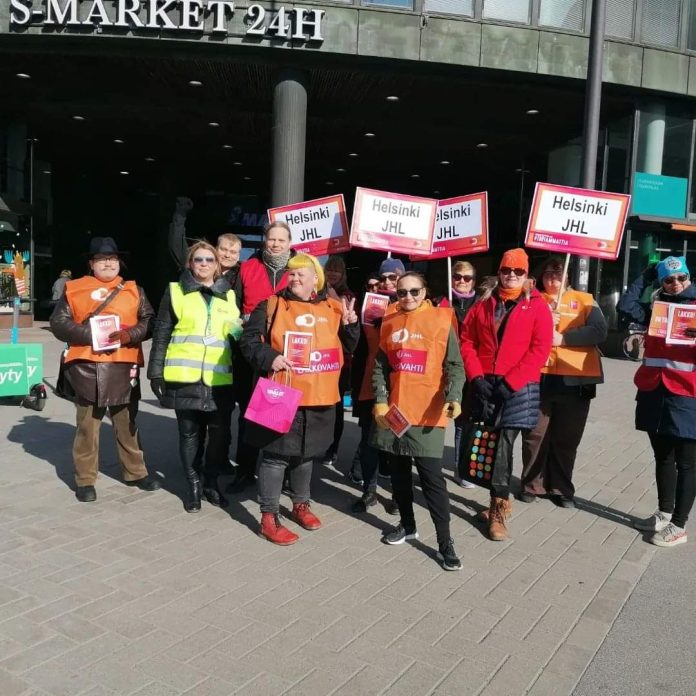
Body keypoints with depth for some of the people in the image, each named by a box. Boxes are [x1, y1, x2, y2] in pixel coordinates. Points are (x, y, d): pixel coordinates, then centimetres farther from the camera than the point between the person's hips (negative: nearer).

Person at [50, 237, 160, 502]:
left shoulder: (133, 290, 11)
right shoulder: (74, 288, 7)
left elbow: (150, 321, 4)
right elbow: (58, 323, 1)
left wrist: (130, 334, -15)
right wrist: (90, 334, -13)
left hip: (124, 366, 1)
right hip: (87, 367, -1)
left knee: (127, 422, 12)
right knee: (87, 424, 5)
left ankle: (135, 472, 26)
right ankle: (85, 480, 16)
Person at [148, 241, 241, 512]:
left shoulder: (229, 295, 12)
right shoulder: (175, 291, 5)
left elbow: (239, 334, 17)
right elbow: (161, 334, 3)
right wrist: (156, 372, -2)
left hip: (219, 378, 2)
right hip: (184, 377, -2)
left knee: (220, 433, 3)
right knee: (190, 433, 6)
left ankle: (212, 482, 21)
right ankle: (193, 485, 20)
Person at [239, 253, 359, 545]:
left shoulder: (332, 308, 8)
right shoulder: (271, 306, -2)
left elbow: (348, 347, 13)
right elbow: (249, 340, -5)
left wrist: (350, 324, -6)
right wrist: (269, 357, -22)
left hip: (319, 398, 4)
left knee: (306, 453, 19)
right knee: (276, 455, 0)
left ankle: (300, 504, 38)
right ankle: (269, 517, 12)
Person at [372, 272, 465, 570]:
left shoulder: (441, 320, -2)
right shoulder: (389, 324, 9)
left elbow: (454, 365, -4)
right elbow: (380, 367, 11)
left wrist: (454, 396, -20)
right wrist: (380, 400, -1)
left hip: (427, 413, -4)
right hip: (394, 411, 4)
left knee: (431, 477, -5)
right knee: (399, 472, 14)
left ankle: (445, 542, 3)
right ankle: (407, 524, 31)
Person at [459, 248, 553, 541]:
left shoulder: (537, 306, 1)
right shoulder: (483, 304, 11)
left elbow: (540, 349, -6)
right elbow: (467, 340, 8)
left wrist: (510, 381, -13)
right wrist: (476, 376, -5)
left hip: (519, 387, -3)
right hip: (484, 384, 3)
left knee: (504, 444, -9)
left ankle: (497, 509, 2)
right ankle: (501, 500, 25)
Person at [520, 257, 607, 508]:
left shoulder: (585, 300, 9)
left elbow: (599, 331, -7)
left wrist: (563, 338, -14)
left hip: (574, 379, 0)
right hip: (537, 377, 0)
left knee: (567, 438, 8)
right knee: (535, 435, 5)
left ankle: (562, 488, 22)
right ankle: (532, 484, 21)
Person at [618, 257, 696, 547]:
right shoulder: (656, 308, 11)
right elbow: (626, 305, 0)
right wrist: (646, 275, 3)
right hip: (654, 395, 4)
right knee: (662, 458, 16)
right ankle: (664, 513, 31)